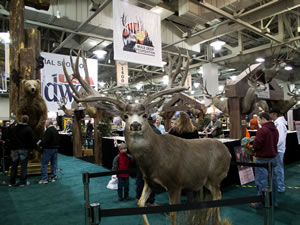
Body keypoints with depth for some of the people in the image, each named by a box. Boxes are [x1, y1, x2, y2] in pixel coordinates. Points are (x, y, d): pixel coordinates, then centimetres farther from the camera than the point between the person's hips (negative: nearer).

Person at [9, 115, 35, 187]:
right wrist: (34, 146, 8)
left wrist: (11, 148, 18)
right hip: (24, 149, -4)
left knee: (14, 166, 12)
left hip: (15, 149, 4)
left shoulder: (14, 128, 5)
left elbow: (10, 139, 11)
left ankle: (12, 182, 18)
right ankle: (23, 182, 6)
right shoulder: (28, 129, -9)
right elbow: (32, 140, -8)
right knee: (23, 166, 2)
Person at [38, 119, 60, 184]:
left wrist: (40, 144, -9)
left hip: (48, 149, -8)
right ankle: (53, 177, 17)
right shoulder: (56, 130, 13)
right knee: (54, 163, 12)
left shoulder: (48, 130, -15)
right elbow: (58, 140, 16)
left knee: (44, 164, -1)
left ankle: (44, 179, -1)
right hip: (55, 148, 8)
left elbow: (45, 140, -22)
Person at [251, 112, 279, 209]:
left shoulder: (262, 130, -19)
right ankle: (274, 201, 28)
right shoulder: (275, 129, 8)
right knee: (272, 180, 17)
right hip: (273, 158, 8)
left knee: (261, 181, 2)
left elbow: (256, 145, -21)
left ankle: (261, 203, 12)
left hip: (263, 160, -8)